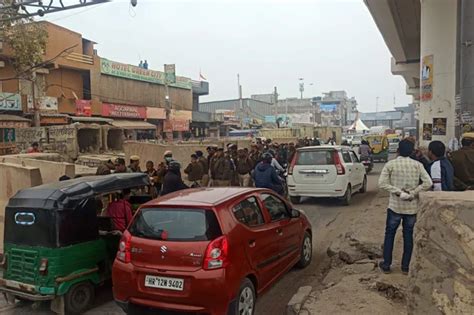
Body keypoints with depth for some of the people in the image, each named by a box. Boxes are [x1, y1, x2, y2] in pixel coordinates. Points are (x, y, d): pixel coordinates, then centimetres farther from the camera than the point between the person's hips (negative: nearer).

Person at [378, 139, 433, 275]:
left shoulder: (390, 164, -7)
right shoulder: (417, 165, -2)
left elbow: (382, 183, -16)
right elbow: (428, 183, -11)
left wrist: (398, 192, -15)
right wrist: (413, 193, -10)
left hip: (395, 206, -2)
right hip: (412, 207, 2)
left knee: (390, 234, 11)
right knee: (408, 236, 12)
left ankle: (386, 265, 18)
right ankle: (405, 266, 20)